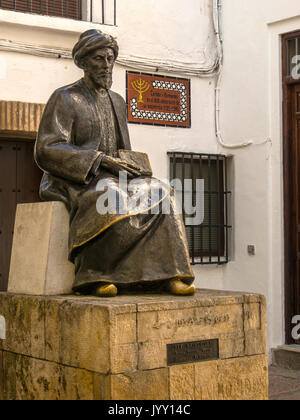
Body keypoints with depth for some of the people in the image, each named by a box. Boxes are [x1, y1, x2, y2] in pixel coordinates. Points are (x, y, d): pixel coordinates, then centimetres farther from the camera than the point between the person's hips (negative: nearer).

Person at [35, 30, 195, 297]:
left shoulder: (117, 102, 19)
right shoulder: (65, 99, -2)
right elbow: (47, 150, -14)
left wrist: (131, 167, -2)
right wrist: (102, 160, -22)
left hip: (111, 177, 6)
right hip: (73, 180, -6)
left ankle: (167, 275, -31)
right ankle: (94, 276, -33)